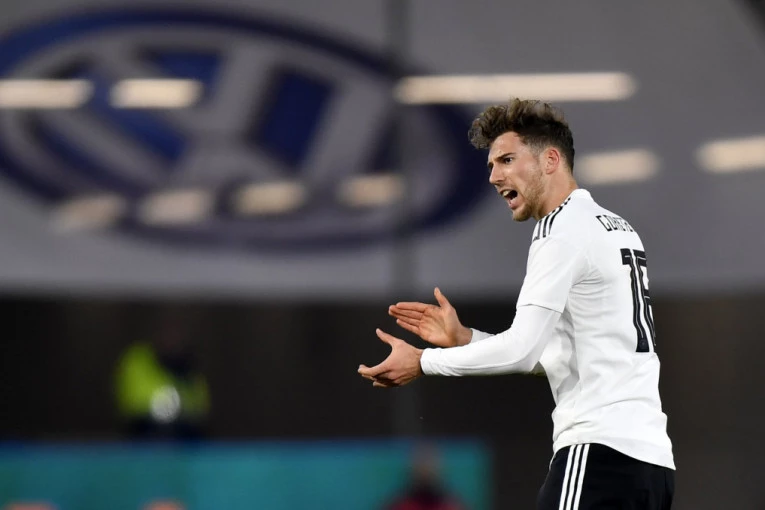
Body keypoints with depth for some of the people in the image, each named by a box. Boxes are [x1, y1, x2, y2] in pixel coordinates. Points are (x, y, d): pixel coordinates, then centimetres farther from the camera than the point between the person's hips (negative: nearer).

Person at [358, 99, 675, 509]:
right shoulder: (615, 228, 21)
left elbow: (520, 350, -15)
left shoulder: (565, 230, -8)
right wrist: (463, 338, 20)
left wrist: (422, 361, -4)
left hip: (602, 451, -10)